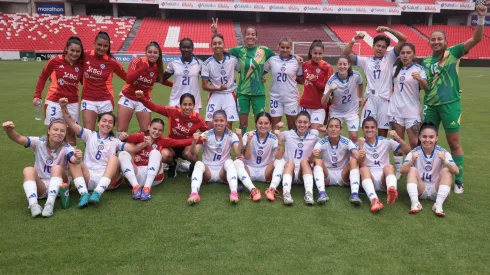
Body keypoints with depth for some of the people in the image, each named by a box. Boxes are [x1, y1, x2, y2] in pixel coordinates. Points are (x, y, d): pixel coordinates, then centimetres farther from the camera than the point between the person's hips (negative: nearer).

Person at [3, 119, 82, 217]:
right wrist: (10, 131, -42)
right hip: (40, 186, 1)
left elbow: (74, 160, -33)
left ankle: (50, 204, -38)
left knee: (57, 168, -29)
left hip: (58, 187, -1)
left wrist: (77, 158, -57)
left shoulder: (66, 148, -11)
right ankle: (33, 205, -40)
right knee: (28, 170, -26)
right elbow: (19, 139, -20)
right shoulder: (39, 142, -6)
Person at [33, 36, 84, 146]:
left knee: (71, 132, 9)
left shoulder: (81, 65, -3)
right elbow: (43, 77, 3)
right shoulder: (55, 61, -8)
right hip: (54, 101, -2)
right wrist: (37, 95, 1)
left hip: (73, 103, 2)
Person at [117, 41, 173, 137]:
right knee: (121, 130, 3)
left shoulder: (158, 68, -8)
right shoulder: (137, 61, -17)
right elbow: (128, 79, -30)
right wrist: (144, 67, -35)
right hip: (127, 97, -2)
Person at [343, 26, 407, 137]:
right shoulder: (366, 60, 14)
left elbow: (403, 39, 3)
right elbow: (347, 53, 9)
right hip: (370, 99, 0)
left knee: (383, 131, 5)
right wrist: (355, 39, -1)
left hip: (385, 99, 0)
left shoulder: (389, 58, 10)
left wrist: (388, 29, -4)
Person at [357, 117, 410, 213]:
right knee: (364, 169, -33)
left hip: (384, 179, 1)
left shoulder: (385, 141, 8)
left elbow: (407, 150, 3)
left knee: (389, 166, -31)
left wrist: (397, 138, -13)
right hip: (368, 179, 0)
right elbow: (361, 165, -6)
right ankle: (374, 200, -56)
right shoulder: (360, 144, 6)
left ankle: (392, 190, -62)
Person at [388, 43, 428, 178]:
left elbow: (426, 87, -18)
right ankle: (398, 170, 16)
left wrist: (420, 79, -38)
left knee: (415, 143, -8)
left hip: (412, 110, -4)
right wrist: (391, 95, 7)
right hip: (396, 110, 4)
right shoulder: (395, 69, 9)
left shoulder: (419, 69, -4)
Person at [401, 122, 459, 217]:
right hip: (420, 189, 0)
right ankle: (415, 203, -34)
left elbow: (456, 171, -21)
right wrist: (412, 161, -39)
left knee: (446, 171, -22)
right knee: (412, 170, -23)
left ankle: (438, 205, -31)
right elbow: (402, 170, -20)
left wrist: (445, 161, -40)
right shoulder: (414, 152, -6)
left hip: (436, 190, 0)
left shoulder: (443, 152, -7)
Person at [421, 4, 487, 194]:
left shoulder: (453, 53, 0)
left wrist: (481, 18, -23)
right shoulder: (426, 61, 11)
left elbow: (476, 39, -12)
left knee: (454, 142, 1)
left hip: (450, 104, -4)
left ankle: (458, 181, 12)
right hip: (430, 104, 4)